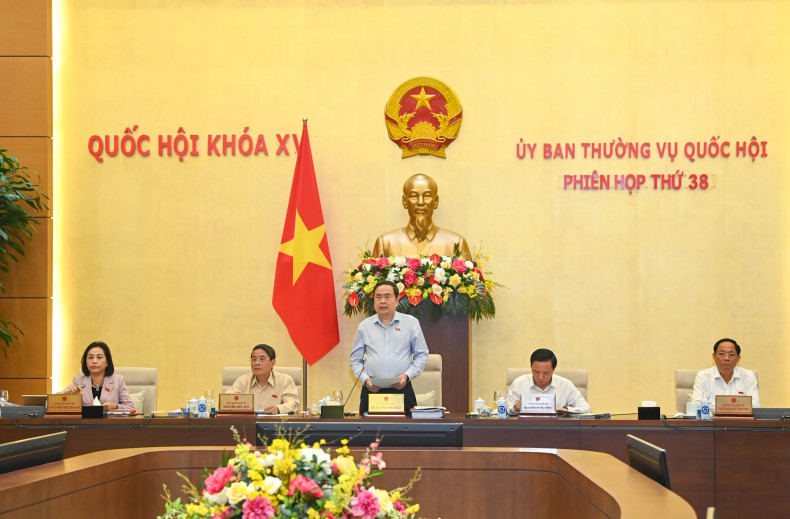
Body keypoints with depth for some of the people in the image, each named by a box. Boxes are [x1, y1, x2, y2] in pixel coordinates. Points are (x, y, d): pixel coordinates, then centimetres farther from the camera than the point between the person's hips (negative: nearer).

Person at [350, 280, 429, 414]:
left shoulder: (411, 323, 8)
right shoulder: (364, 326, 11)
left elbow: (422, 355, 8)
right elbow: (356, 359, 13)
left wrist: (407, 375, -7)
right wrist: (365, 379, -5)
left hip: (402, 389, -1)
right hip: (371, 390, 1)